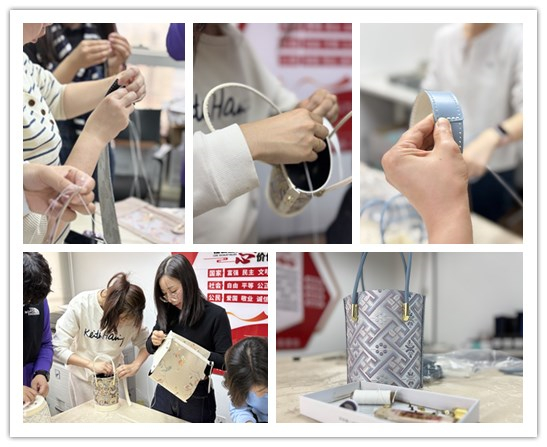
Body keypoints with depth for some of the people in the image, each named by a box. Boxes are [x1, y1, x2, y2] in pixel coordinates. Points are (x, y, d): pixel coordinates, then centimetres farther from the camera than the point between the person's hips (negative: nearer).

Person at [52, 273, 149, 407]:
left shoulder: (130, 315, -18)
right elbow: (58, 347, -21)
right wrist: (91, 364, -31)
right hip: (83, 377, -1)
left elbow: (145, 343, -5)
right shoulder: (80, 305, -24)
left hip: (114, 376, 2)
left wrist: (135, 366, -24)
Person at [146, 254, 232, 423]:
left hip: (197, 399, -4)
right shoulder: (166, 312, -1)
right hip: (164, 394, 4)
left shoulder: (215, 315, -16)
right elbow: (150, 348, 11)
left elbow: (226, 361, -15)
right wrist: (153, 342, -12)